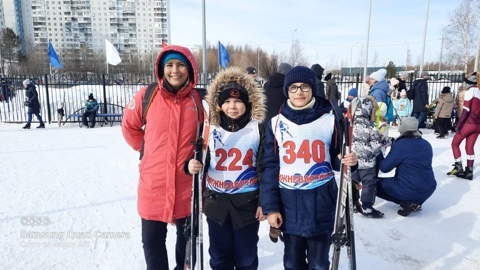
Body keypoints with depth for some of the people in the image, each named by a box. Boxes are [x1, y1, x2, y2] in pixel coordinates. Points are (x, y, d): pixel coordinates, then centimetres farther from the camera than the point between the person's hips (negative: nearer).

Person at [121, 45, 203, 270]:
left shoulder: (200, 99, -6)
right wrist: (144, 148, 7)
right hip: (153, 183, 0)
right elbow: (129, 126, 10)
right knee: (152, 239, 14)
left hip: (188, 184, 1)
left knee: (188, 236, 20)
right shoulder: (147, 95, -6)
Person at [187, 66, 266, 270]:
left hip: (247, 202, -2)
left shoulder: (258, 129, -5)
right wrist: (193, 166, -14)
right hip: (216, 202, 2)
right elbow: (202, 161, 9)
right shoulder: (211, 129, 0)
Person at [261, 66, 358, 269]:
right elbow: (270, 167, -1)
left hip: (322, 204, -1)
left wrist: (348, 161, -18)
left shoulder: (329, 121, -4)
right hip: (289, 204, 1)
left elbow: (337, 160, 6)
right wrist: (270, 207, -4)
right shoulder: (276, 124, -2)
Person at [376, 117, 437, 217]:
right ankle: (416, 202, 13)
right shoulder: (426, 144, 7)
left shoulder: (399, 145, -13)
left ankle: (407, 203, -1)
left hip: (408, 190, -7)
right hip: (428, 189, 7)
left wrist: (378, 154, 6)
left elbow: (384, 167, -11)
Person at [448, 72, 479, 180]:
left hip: (468, 123, -7)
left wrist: (459, 124, -13)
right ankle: (469, 172, 11)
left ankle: (458, 167, 2)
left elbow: (466, 110, -15)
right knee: (470, 147, 11)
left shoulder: (470, 91, -9)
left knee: (455, 143, 7)